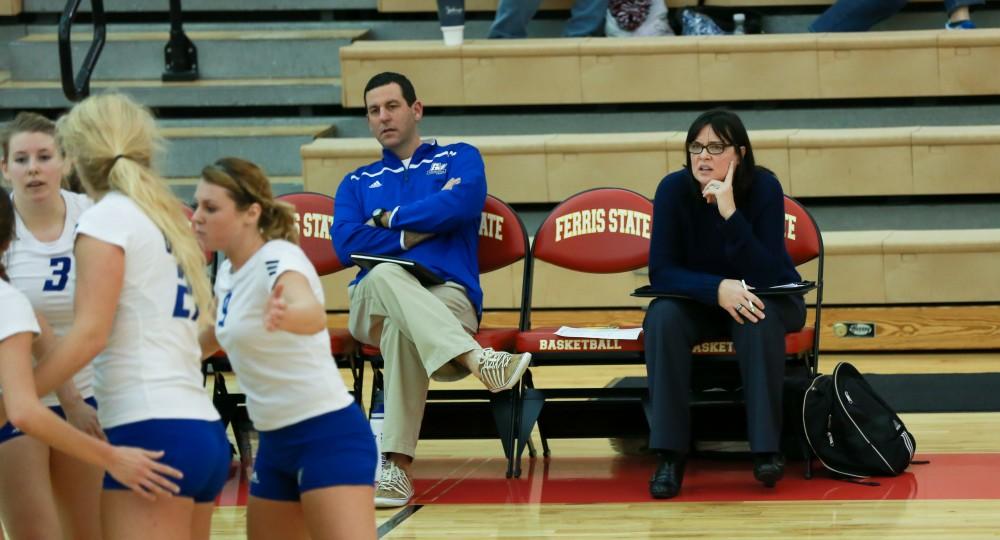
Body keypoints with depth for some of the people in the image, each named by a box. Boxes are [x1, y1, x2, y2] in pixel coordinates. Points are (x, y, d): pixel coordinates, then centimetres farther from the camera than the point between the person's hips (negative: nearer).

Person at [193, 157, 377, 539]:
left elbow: (314, 316, -41)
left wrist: (282, 315, -62)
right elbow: (217, 335, 29)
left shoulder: (279, 259, -17)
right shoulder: (228, 272, 8)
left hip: (328, 435, -9)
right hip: (276, 442, 9)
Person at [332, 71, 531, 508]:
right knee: (386, 276, -38)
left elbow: (462, 203, -7)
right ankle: (478, 360, -59)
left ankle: (396, 467, -47)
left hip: (448, 297, -1)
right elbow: (346, 244, 4)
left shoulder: (459, 159, 18)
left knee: (401, 328, -39)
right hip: (373, 302, 1)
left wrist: (390, 218, 3)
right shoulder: (357, 183, 25)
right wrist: (424, 227, -1)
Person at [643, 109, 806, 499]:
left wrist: (730, 213, -40)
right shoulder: (675, 189, -18)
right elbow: (661, 272, -21)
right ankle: (670, 453, -28)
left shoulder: (764, 187, -22)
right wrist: (718, 288, -38)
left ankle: (766, 447, -28)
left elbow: (766, 276, -28)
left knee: (759, 318, -36)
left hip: (766, 300, -1)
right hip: (699, 301, 1)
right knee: (662, 316, -31)